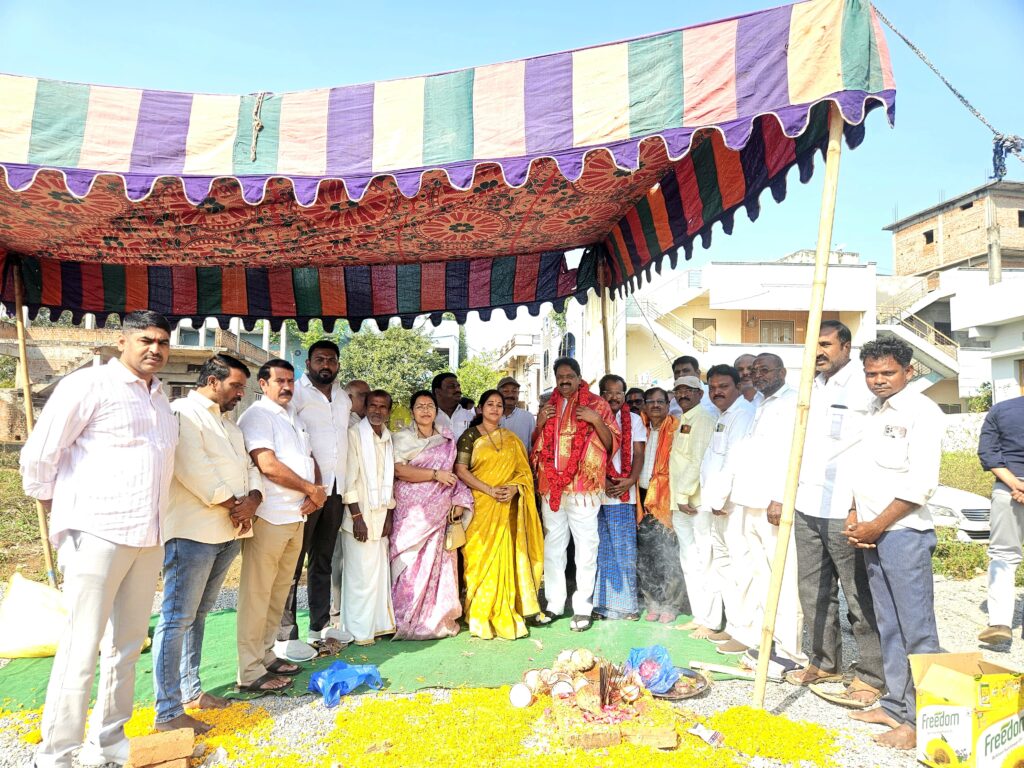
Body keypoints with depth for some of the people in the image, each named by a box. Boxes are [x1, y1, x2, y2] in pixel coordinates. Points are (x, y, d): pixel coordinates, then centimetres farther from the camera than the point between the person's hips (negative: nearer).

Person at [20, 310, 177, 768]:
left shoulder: (159, 399, 14)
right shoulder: (89, 385, -7)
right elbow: (39, 455, -6)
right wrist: (60, 513, 3)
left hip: (147, 539, 7)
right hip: (97, 536, -7)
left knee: (127, 645, 14)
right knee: (81, 650, -1)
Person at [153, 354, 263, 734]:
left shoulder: (229, 424, 21)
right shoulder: (183, 413, -7)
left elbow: (249, 467, 15)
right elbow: (193, 468, -18)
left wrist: (252, 499, -4)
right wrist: (232, 504, -12)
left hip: (228, 532, 9)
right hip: (192, 530, -9)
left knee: (197, 615, 16)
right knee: (177, 619, -5)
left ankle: (190, 689, 26)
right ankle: (167, 712, 0)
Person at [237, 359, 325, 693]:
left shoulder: (293, 417, 19)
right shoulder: (257, 415, -8)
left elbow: (310, 459, 19)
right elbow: (269, 466, -18)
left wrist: (317, 492, -1)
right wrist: (312, 489, -9)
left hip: (297, 516, 8)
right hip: (269, 517, -8)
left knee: (280, 590, 15)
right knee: (257, 593, -1)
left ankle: (266, 654, 27)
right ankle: (250, 672, 7)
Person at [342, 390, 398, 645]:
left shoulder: (389, 438, 9)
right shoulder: (354, 434, -9)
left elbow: (389, 479, 11)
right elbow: (349, 478, -12)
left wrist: (389, 516, 7)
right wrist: (357, 516, -14)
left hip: (381, 516, 6)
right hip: (361, 516, -5)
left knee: (380, 572, 11)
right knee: (361, 574, 0)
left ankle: (378, 623, 24)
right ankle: (359, 630, 13)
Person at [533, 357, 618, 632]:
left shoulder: (596, 404, 3)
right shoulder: (549, 406, 15)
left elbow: (612, 443, 2)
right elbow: (537, 446, 20)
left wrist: (596, 421, -14)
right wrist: (540, 423, 2)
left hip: (583, 486, -4)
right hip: (551, 486, 4)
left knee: (585, 547, -2)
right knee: (553, 546, 9)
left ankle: (583, 608, 6)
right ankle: (554, 603, 19)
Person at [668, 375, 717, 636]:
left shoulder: (703, 419, -9)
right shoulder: (681, 421, 18)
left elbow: (698, 460, -17)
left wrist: (684, 495, -17)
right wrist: (677, 499, 12)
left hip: (699, 502, -9)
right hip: (681, 502, 9)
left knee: (704, 561, -2)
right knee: (689, 562, 14)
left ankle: (710, 621, 7)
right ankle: (698, 616, 24)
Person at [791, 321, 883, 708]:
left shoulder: (863, 387, -7)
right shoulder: (812, 388, 15)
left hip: (843, 510, -7)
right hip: (807, 506, 8)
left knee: (859, 595, 2)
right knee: (814, 591, 15)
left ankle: (871, 676, 14)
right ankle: (825, 663, 29)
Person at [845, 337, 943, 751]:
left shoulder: (921, 410, -10)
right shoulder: (872, 412, 14)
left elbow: (921, 482, -16)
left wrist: (877, 525, -13)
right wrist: (855, 516, 5)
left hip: (904, 532, -8)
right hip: (872, 532, 8)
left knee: (916, 629, 0)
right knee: (889, 627, 15)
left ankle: (920, 720, 9)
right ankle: (895, 705, 26)